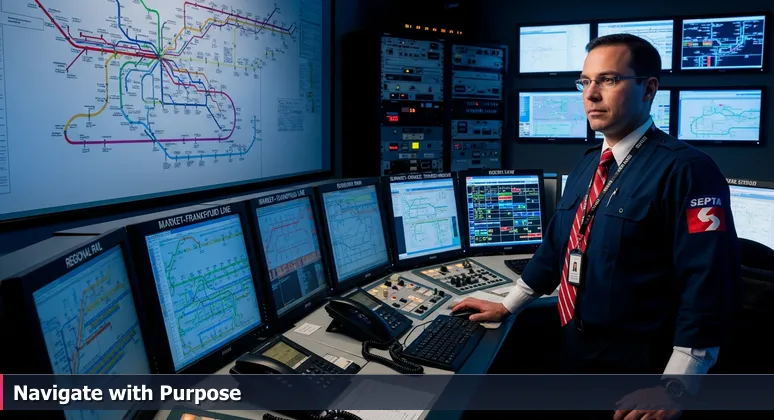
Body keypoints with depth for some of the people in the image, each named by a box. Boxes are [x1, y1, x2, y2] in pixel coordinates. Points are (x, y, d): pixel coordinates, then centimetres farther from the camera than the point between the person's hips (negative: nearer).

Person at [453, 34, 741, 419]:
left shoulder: (685, 169, -17)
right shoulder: (587, 166, 8)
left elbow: (708, 285, -22)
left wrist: (674, 387, -24)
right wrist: (506, 306, 18)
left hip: (636, 372, -7)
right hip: (576, 353, 8)